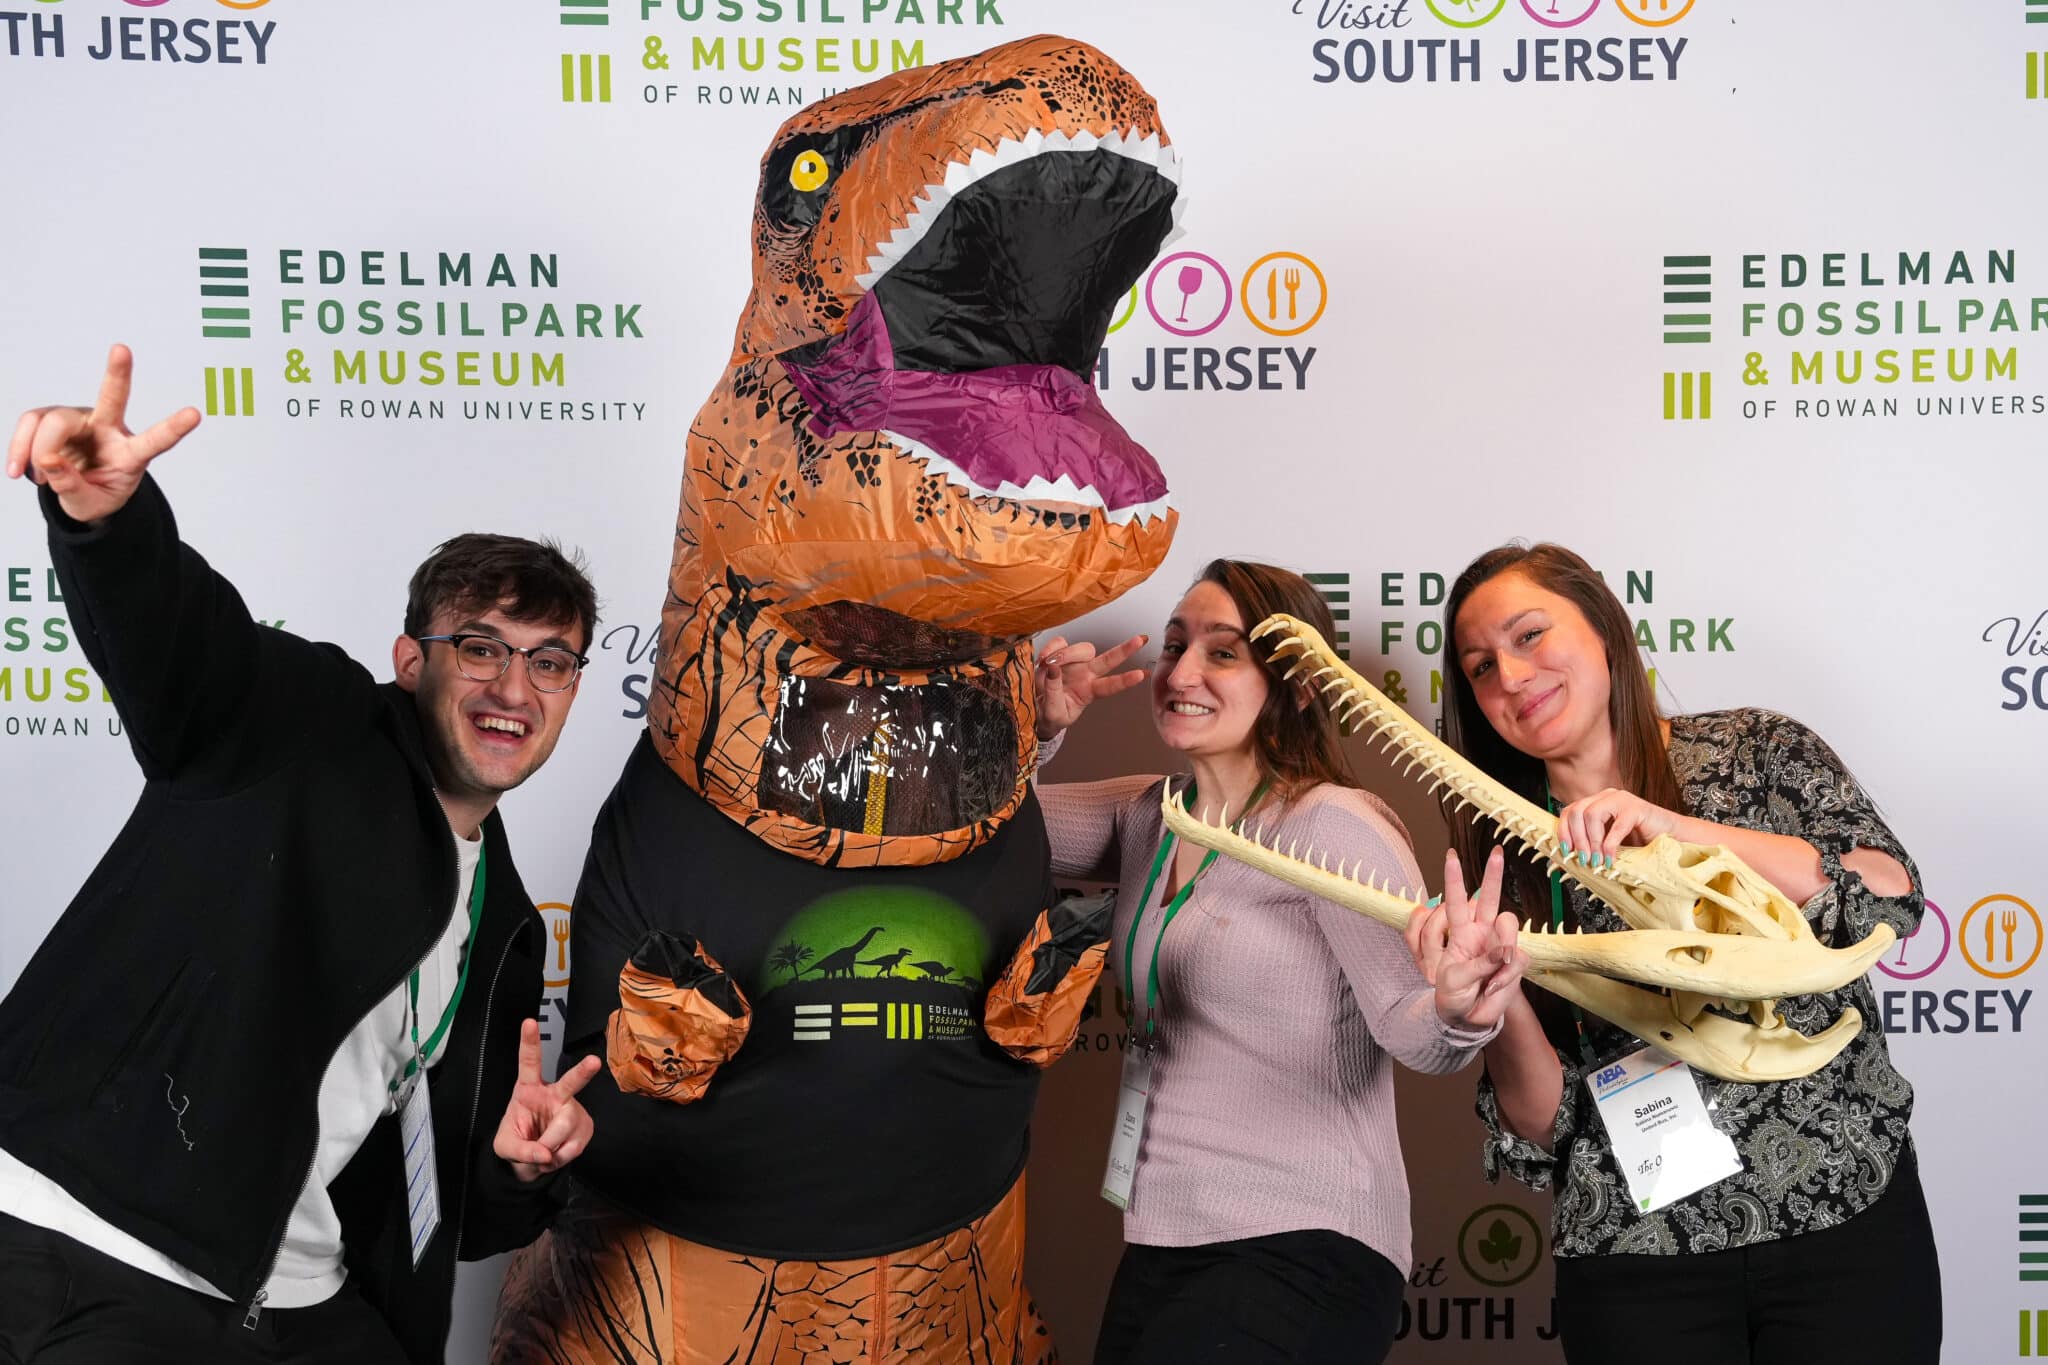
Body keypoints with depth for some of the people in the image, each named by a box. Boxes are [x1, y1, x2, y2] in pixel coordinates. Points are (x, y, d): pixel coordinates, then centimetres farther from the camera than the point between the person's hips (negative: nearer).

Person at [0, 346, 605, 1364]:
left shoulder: (503, 929, 15)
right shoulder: (310, 726, -2)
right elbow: (174, 632, -24)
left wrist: (519, 1167, 0)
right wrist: (106, 513, -44)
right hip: (85, 1266, -6)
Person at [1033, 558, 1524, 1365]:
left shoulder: (1332, 825, -13)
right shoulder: (1146, 817, 7)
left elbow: (1409, 1023, -19)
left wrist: (1459, 1012, -40)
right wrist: (1034, 727, -6)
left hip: (1305, 1248, -7)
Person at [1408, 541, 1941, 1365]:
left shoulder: (1757, 750, 1)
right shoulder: (1503, 858, 3)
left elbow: (1891, 895, -14)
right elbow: (1545, 1123, 0)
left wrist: (1674, 826, -22)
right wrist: (1499, 1003, -21)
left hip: (1847, 1212, -1)